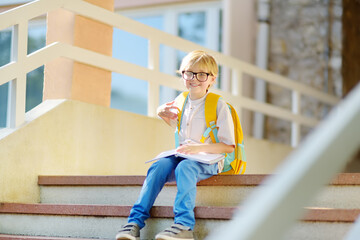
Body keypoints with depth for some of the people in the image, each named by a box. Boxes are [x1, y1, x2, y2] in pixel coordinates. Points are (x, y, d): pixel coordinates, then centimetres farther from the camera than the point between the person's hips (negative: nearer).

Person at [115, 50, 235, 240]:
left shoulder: (219, 106, -5)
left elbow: (229, 146, -9)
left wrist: (199, 148, -22)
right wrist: (162, 114, 15)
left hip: (208, 161, -5)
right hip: (181, 156, 5)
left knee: (184, 167, -36)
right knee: (158, 166, -25)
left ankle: (184, 224, -45)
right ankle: (136, 221, -29)